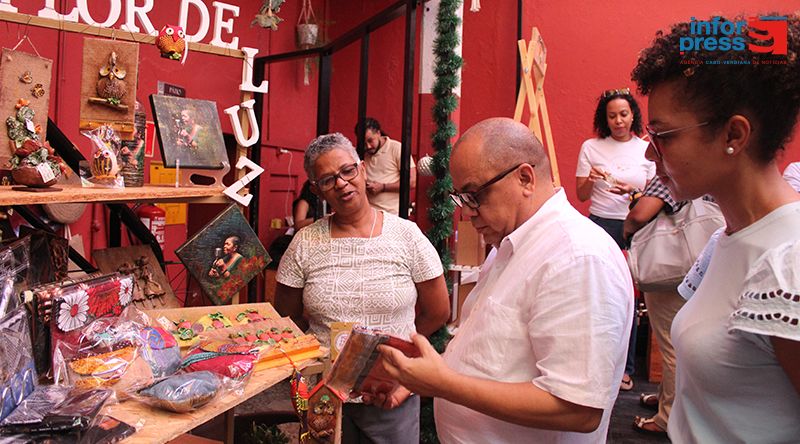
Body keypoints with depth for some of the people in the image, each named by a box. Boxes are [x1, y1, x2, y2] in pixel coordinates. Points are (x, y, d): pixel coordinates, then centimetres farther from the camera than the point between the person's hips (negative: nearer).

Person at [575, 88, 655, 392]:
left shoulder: (647, 150, 6)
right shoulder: (591, 147, 6)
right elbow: (581, 196, 7)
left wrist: (632, 191, -14)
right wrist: (590, 180, -14)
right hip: (600, 225, 0)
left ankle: (625, 366, 16)